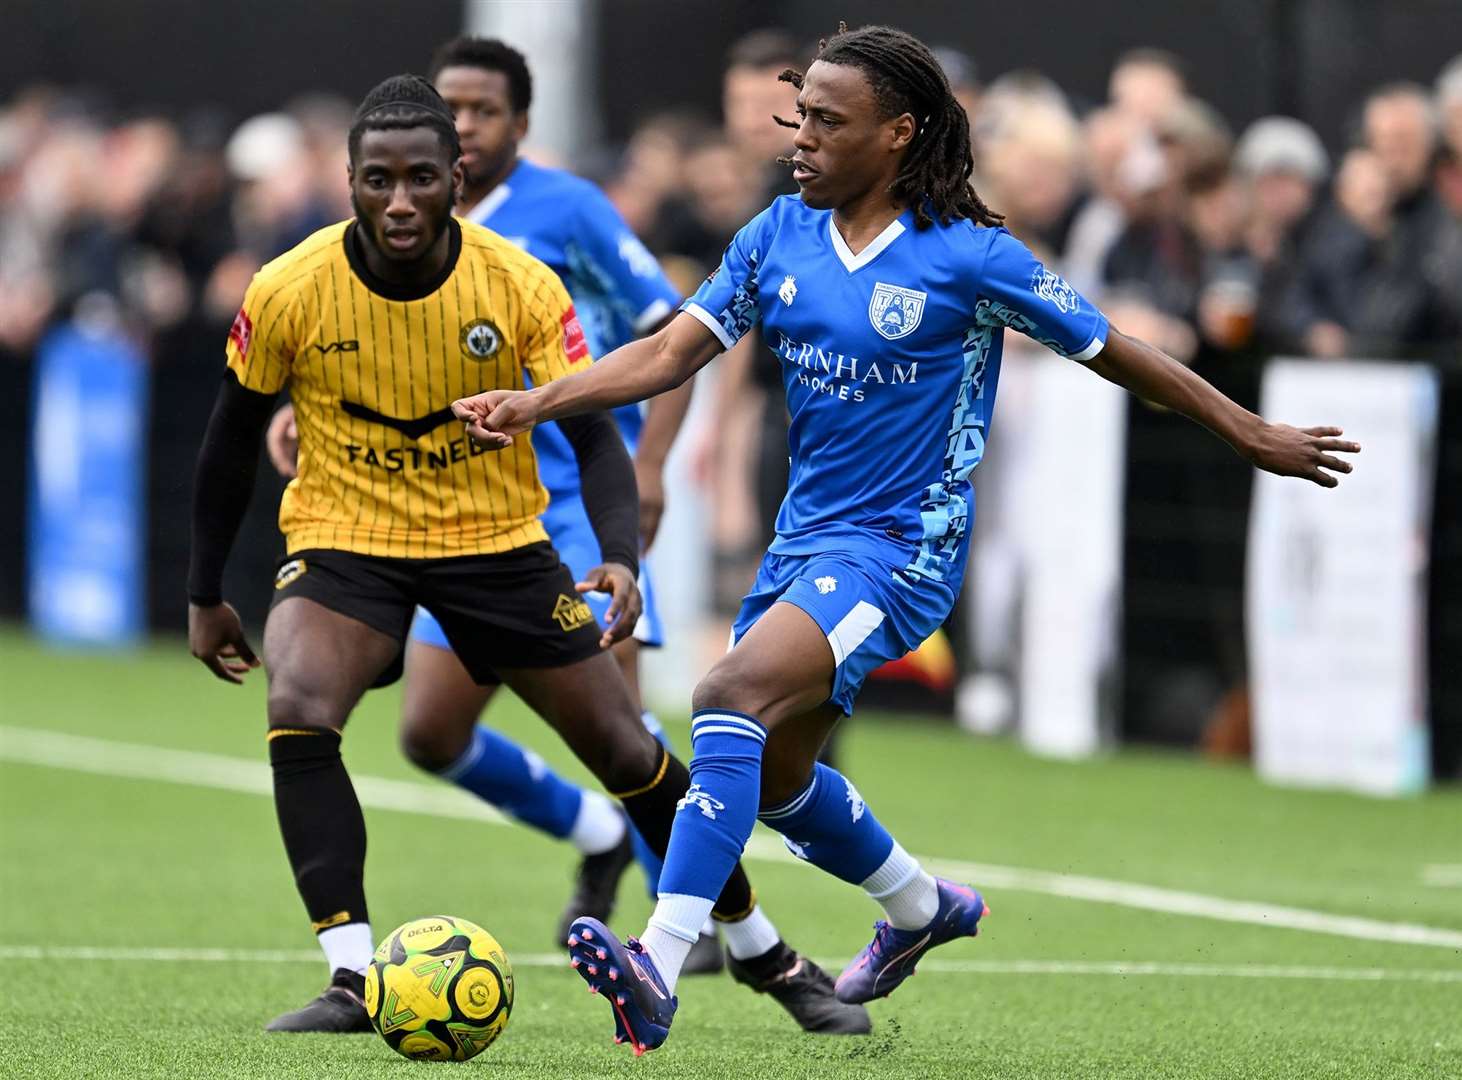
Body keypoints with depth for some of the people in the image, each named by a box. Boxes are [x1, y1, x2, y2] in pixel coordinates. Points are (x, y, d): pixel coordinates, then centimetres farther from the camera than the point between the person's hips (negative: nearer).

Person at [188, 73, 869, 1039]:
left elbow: (595, 433, -15)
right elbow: (233, 438, -1)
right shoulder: (288, 292, -16)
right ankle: (353, 981, -25)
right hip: (344, 542, -1)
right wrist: (205, 595, 4)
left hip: (497, 542, 1)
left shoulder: (522, 287, -17)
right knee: (299, 715, -29)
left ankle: (769, 956, 22)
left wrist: (621, 555, -33)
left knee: (625, 749, 3)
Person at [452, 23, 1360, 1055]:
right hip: (806, 536, 7)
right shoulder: (781, 235, 3)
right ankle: (922, 906, 47)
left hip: (902, 545, -7)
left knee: (733, 699, -28)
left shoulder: (971, 256, -11)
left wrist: (1254, 436, 5)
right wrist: (536, 403, -15)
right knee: (773, 772, 18)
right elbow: (673, 351, 0)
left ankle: (659, 969, -35)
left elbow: (1111, 351, -2)